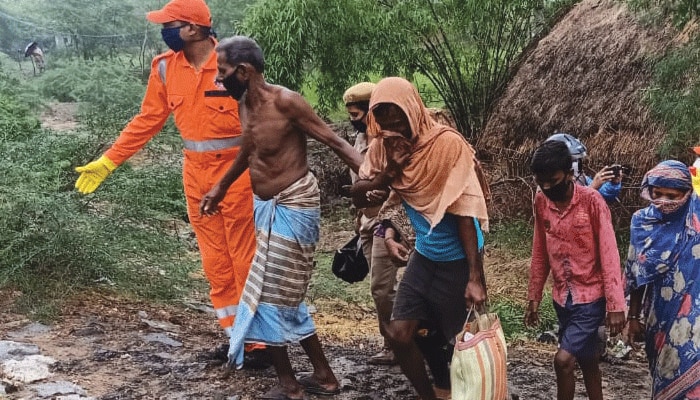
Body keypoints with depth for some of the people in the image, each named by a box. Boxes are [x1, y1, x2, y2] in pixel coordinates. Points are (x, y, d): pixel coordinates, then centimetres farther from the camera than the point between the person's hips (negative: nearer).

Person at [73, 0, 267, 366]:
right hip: (195, 174, 6)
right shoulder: (165, 67, 2)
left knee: (244, 258, 2)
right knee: (214, 261, 11)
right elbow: (147, 121, 9)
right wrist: (107, 161, 8)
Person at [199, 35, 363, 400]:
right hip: (267, 205, 9)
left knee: (267, 296, -2)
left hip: (292, 206, -9)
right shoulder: (244, 104, 4)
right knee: (284, 296, 15)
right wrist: (221, 187, 36)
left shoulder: (285, 101, -21)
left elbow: (334, 142, -18)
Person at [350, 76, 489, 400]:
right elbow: (358, 198, -4)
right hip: (423, 255, 5)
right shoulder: (384, 146, -5)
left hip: (457, 261, -5)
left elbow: (464, 214, -20)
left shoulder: (448, 144, -21)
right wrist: (389, 171, -22)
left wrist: (475, 278, -22)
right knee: (399, 335, 3)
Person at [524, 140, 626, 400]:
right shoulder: (541, 201, -1)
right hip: (562, 296, 5)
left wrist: (615, 305, -18)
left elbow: (608, 254, -16)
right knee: (586, 360, 16)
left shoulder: (592, 201, -16)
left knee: (563, 360, -13)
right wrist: (534, 297, 10)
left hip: (591, 296, -5)